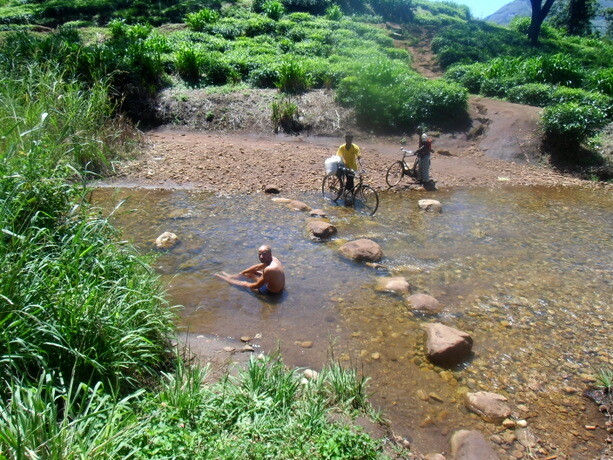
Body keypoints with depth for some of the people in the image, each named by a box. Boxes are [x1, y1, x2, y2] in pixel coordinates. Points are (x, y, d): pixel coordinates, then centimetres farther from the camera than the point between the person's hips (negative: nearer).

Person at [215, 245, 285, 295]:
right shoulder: (273, 259, -8)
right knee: (250, 273, 21)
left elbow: (257, 286, -25)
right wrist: (240, 273, 12)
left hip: (271, 292, -8)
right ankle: (230, 276, 43)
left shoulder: (269, 269, -38)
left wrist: (247, 285, -5)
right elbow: (256, 267, 7)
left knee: (244, 284, 9)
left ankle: (225, 278, 33)